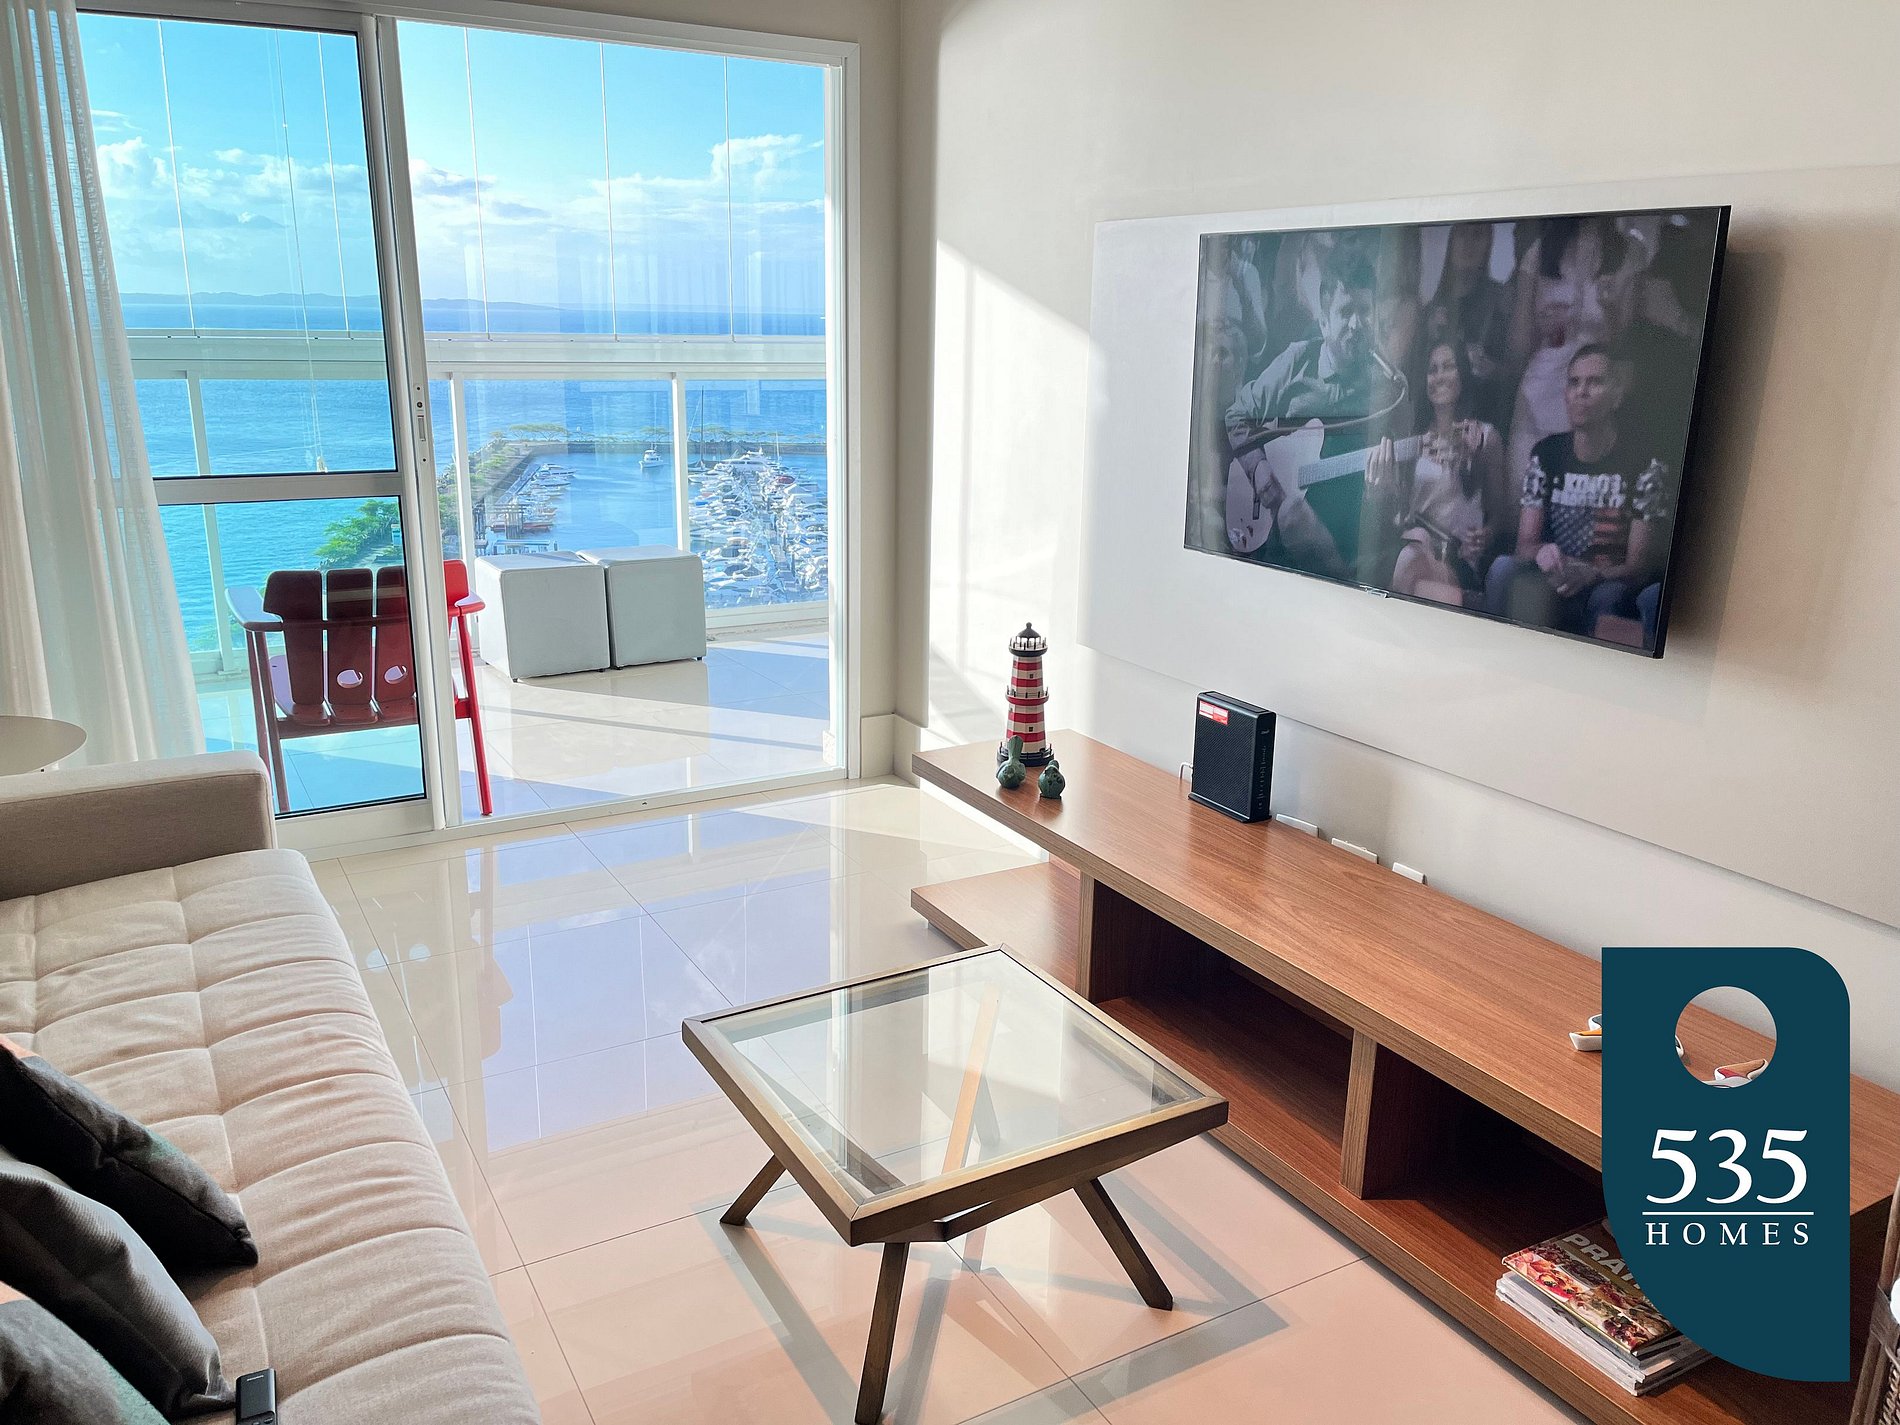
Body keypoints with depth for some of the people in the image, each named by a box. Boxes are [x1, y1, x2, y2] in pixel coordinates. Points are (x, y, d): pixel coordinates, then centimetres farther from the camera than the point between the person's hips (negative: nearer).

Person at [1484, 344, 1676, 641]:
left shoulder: (1645, 464, -5)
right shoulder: (1546, 454, 6)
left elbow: (1640, 567, -7)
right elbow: (1524, 543, 0)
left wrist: (1590, 574, -31)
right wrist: (1541, 552, -27)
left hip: (1614, 588, -3)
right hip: (1553, 584, 3)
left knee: (1607, 596, -37)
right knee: (1503, 567, -28)